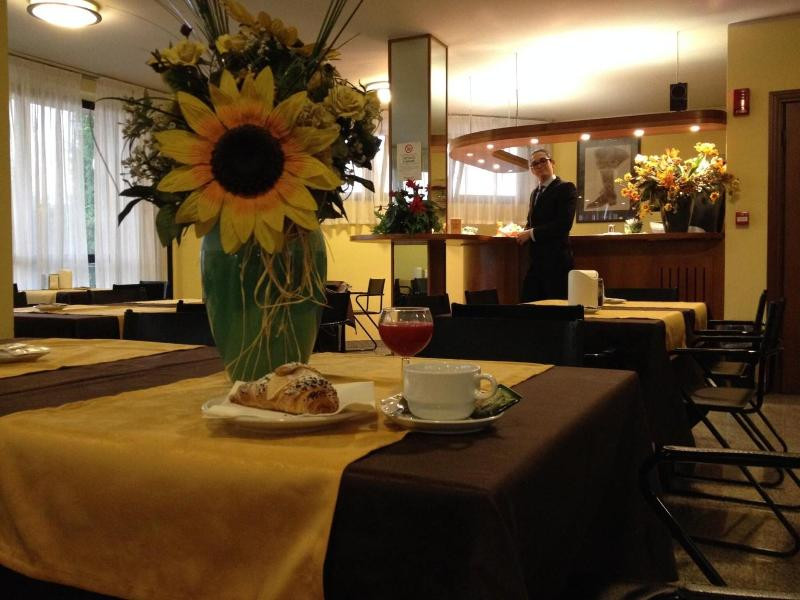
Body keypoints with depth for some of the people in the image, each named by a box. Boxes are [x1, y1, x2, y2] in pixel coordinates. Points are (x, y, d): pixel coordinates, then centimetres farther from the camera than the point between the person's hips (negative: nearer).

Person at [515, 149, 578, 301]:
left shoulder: (566, 188, -6)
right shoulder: (535, 192, 19)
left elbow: (564, 224, -18)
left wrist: (532, 233, -14)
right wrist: (524, 233, 2)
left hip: (556, 260, -7)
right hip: (535, 259, 8)